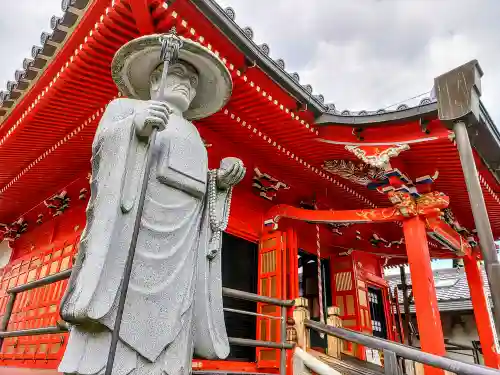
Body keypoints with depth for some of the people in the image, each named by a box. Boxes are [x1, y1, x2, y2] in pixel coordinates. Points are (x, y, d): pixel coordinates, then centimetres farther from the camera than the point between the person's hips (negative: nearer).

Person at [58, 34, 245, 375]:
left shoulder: (192, 135, 28)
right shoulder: (126, 106, 18)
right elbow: (102, 143, -1)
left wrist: (221, 180, 3)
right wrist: (135, 126, -19)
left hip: (179, 243, 5)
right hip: (131, 225, -4)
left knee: (165, 325, -4)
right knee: (110, 335, -11)